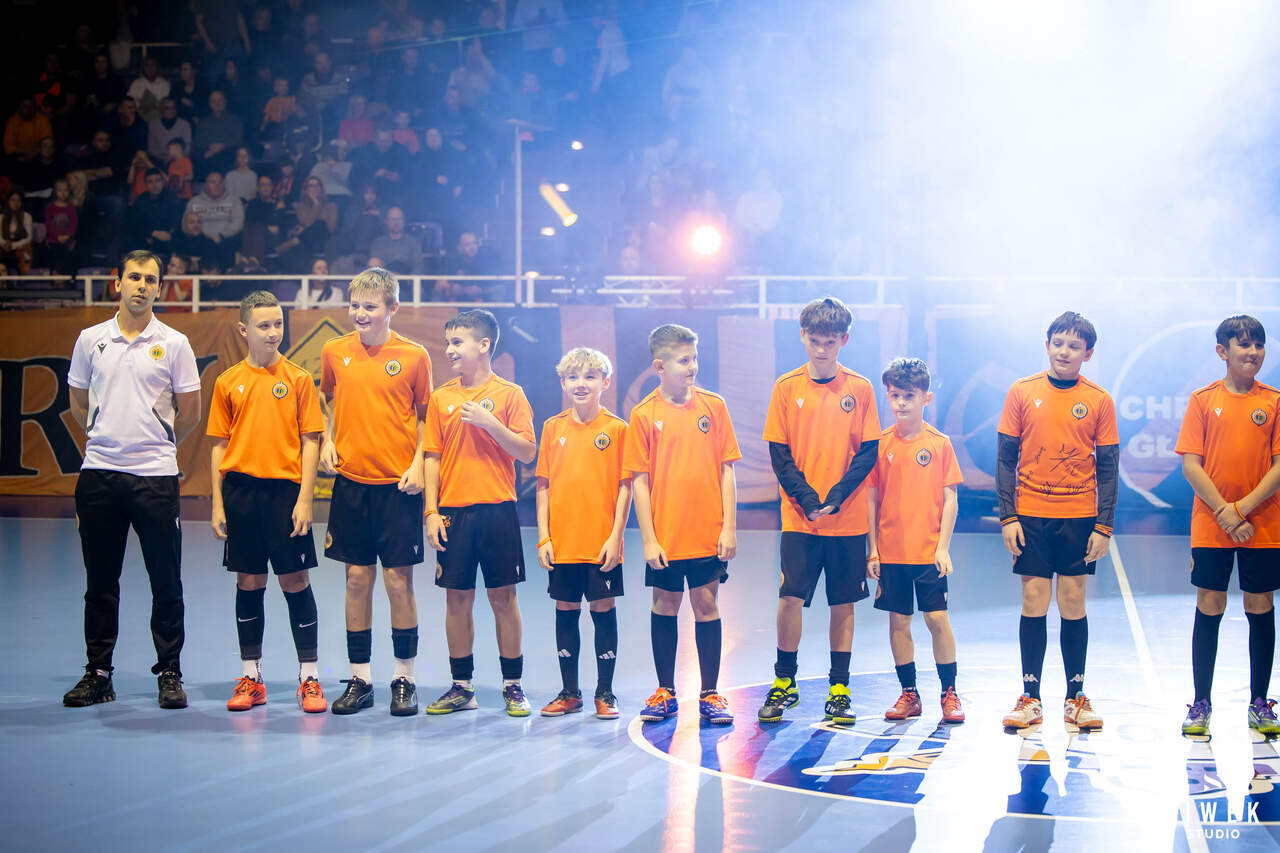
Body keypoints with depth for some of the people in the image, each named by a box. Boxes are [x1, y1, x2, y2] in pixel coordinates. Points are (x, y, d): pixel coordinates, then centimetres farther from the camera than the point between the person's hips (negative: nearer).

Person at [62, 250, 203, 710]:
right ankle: (98, 673, 15)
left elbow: (190, 414, 5)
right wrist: (108, 438, 14)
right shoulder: (91, 340, 8)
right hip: (99, 473, 2)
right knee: (100, 581, 7)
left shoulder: (174, 343, 1)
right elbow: (79, 404, 18)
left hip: (155, 475, -2)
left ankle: (170, 673, 9)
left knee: (166, 581, 0)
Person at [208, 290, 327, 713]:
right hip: (241, 490, 2)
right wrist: (218, 504, 2)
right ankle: (250, 678, 16)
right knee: (248, 583, 7)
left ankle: (309, 678, 8)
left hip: (285, 489, -2)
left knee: (296, 582, 0)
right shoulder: (228, 382, 6)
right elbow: (219, 445, 8)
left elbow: (310, 442, 0)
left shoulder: (298, 379, 1)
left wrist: (304, 500, -8)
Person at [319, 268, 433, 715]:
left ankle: (404, 679, 11)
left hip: (398, 483, -2)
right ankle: (359, 679, 15)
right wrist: (327, 440, 5)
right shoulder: (334, 352, 4)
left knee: (398, 580, 0)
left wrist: (418, 464, -7)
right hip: (351, 480, 2)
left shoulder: (414, 356, -3)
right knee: (357, 578, 6)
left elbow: (425, 417, 4)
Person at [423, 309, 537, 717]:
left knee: (503, 598, 2)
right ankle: (461, 687, 15)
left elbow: (527, 452, -5)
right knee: (457, 599, 5)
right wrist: (431, 511, 0)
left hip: (497, 510, -2)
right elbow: (432, 457, 7)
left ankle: (513, 685, 11)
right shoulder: (441, 397, 8)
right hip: (453, 512, 3)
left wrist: (488, 422, -16)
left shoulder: (509, 394, 0)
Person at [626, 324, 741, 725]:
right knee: (664, 606, 9)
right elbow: (639, 480, -2)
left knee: (706, 605, 4)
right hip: (665, 536, 0)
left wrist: (729, 527, -3)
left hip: (708, 534, 0)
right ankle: (665, 692, 21)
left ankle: (710, 695, 13)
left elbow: (727, 470, 2)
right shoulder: (644, 415, -3)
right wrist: (648, 538, -6)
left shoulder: (713, 406, 1)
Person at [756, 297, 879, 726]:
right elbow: (779, 456, 0)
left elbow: (868, 453, 0)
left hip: (848, 518, 1)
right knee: (791, 597, -6)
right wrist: (808, 501, -11)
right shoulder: (787, 387, 1)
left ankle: (839, 690, 14)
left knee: (843, 603, 5)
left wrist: (835, 498, -12)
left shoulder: (859, 389, 1)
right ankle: (783, 683, 11)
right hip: (799, 517, 0)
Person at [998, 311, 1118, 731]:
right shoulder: (1022, 392, 2)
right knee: (1034, 602, 0)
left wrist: (1104, 525, -4)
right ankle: (1030, 698, 6)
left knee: (1073, 603, 2)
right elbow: (1005, 459, 3)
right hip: (1031, 514, 0)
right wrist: (1007, 516, -4)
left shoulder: (1098, 401, 2)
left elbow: (1108, 468, 3)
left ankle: (1076, 698, 11)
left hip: (1079, 516, 0)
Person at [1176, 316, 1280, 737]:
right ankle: (1201, 705, 10)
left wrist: (1243, 508, -13)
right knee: (1209, 609, 2)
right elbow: (1190, 465, -4)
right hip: (1210, 526, -1)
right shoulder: (1203, 400, 0)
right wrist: (1224, 513, -12)